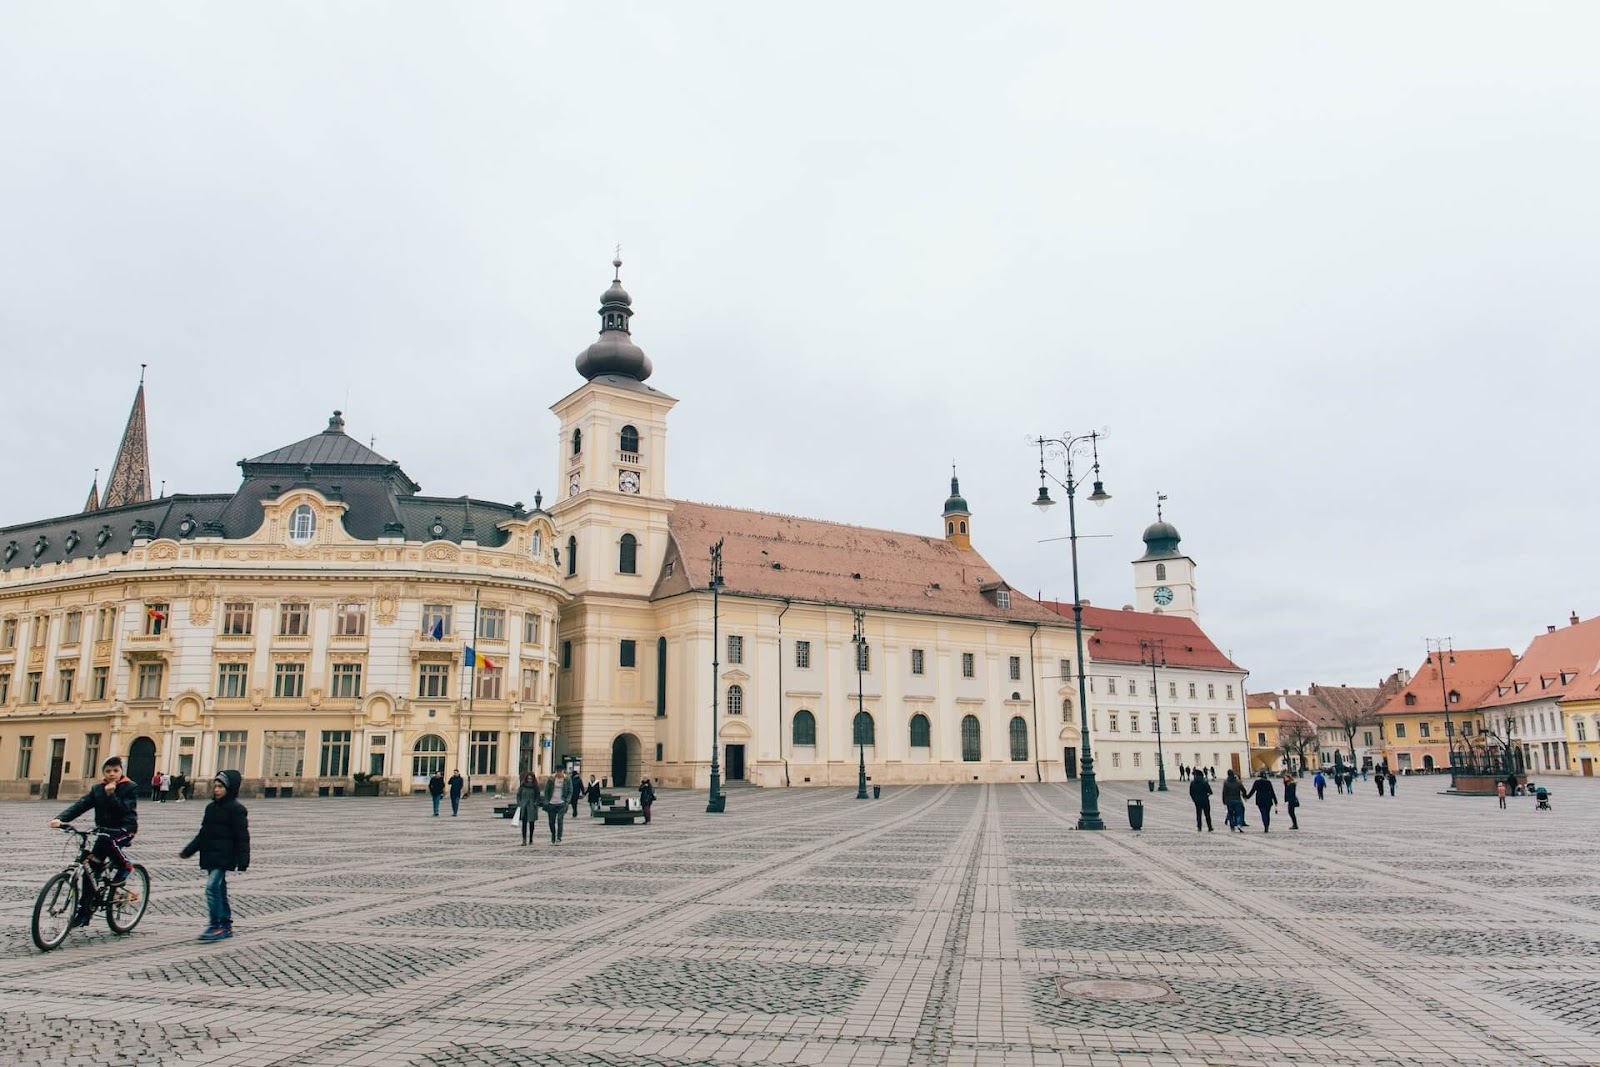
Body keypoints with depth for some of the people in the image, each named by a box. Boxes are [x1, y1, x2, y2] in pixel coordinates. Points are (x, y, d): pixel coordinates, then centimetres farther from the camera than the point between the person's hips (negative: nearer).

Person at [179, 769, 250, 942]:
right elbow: (203, 834, 21)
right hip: (210, 856, 8)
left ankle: (216, 926, -11)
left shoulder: (236, 809, -10)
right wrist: (187, 851, 17)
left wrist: (243, 862, -16)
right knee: (219, 890, 12)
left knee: (212, 886, -17)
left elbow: (242, 837, -12)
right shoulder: (211, 807, 12)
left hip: (224, 857, -8)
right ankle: (226, 926, 20)